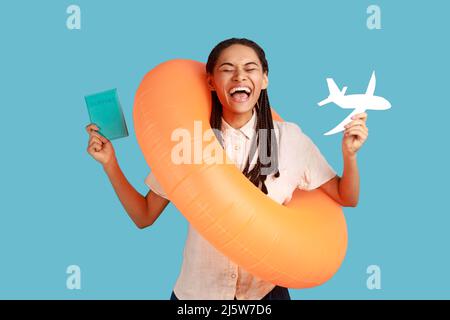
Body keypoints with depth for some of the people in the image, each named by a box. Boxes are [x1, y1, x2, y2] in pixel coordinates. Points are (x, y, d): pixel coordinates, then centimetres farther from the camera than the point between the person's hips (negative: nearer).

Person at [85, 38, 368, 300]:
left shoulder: (290, 138, -9)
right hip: (197, 290, 0)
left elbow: (346, 199, 1)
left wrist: (349, 154, -17)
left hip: (266, 290, 0)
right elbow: (144, 216, -2)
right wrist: (110, 164, -14)